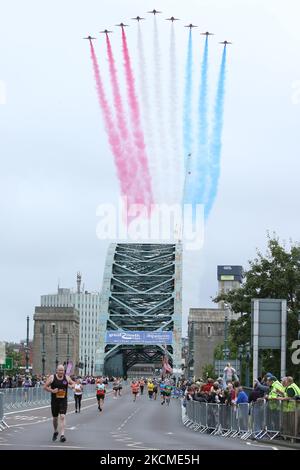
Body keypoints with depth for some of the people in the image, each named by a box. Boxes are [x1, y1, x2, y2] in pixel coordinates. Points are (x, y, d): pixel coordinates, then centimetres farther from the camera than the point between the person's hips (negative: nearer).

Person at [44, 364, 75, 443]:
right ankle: (55, 432, 39)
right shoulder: (52, 377, -5)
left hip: (63, 401, -1)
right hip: (54, 401, 1)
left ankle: (62, 435, -20)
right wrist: (52, 390, -18)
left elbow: (73, 383, 14)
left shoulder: (67, 377, 0)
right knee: (55, 418, 13)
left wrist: (72, 386, -10)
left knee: (62, 416, -15)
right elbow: (45, 387, -2)